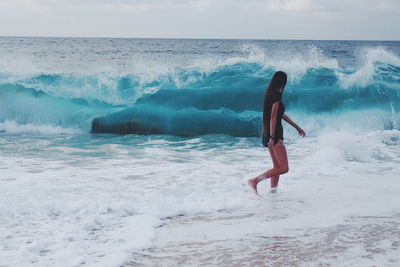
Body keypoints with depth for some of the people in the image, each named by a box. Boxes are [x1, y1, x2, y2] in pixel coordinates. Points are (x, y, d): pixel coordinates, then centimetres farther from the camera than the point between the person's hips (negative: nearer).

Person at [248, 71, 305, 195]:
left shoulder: (269, 93, 14)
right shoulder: (276, 95, -13)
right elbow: (273, 117, -21)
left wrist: (297, 127, 29)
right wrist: (272, 137, -25)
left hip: (268, 134, 10)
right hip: (275, 134, -10)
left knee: (277, 166, 15)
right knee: (284, 168, -8)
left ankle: (273, 191, 15)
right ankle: (255, 181, -13)